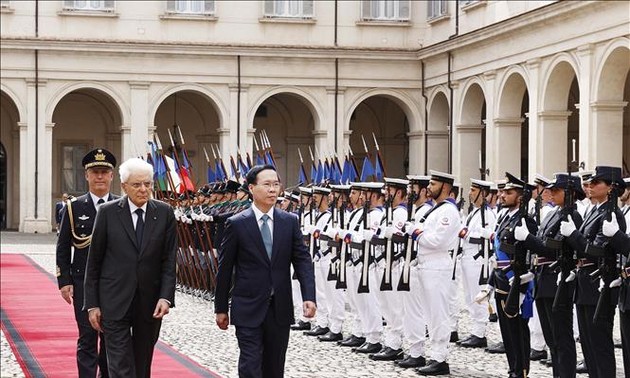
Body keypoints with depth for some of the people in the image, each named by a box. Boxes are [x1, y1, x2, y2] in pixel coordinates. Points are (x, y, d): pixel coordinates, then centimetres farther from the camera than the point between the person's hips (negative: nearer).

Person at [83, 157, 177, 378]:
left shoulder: (164, 213, 2)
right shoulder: (108, 213, -2)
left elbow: (169, 260, 2)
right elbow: (94, 261, 1)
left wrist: (166, 296, -10)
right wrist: (92, 304, -1)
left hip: (150, 304, 2)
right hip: (115, 302, -2)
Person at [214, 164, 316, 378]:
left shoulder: (290, 222, 4)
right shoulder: (236, 224, -4)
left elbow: (302, 260, 0)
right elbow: (224, 269, 1)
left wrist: (309, 297, -14)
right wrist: (221, 308, 3)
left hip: (280, 309, 3)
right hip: (249, 310, -3)